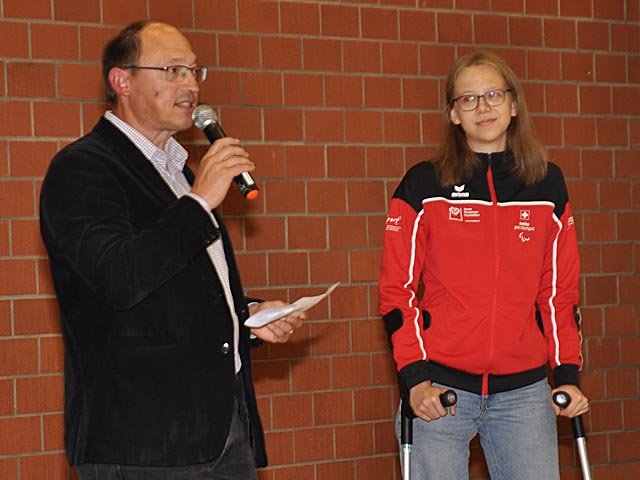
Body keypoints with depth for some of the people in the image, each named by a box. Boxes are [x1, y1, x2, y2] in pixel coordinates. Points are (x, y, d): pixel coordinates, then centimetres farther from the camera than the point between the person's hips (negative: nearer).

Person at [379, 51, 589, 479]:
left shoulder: (547, 184, 9)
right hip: (440, 387, -2)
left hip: (524, 388, 2)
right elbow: (398, 289, 0)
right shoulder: (423, 186, 1)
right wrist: (414, 377, -9)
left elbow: (560, 289, 11)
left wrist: (568, 372, 3)